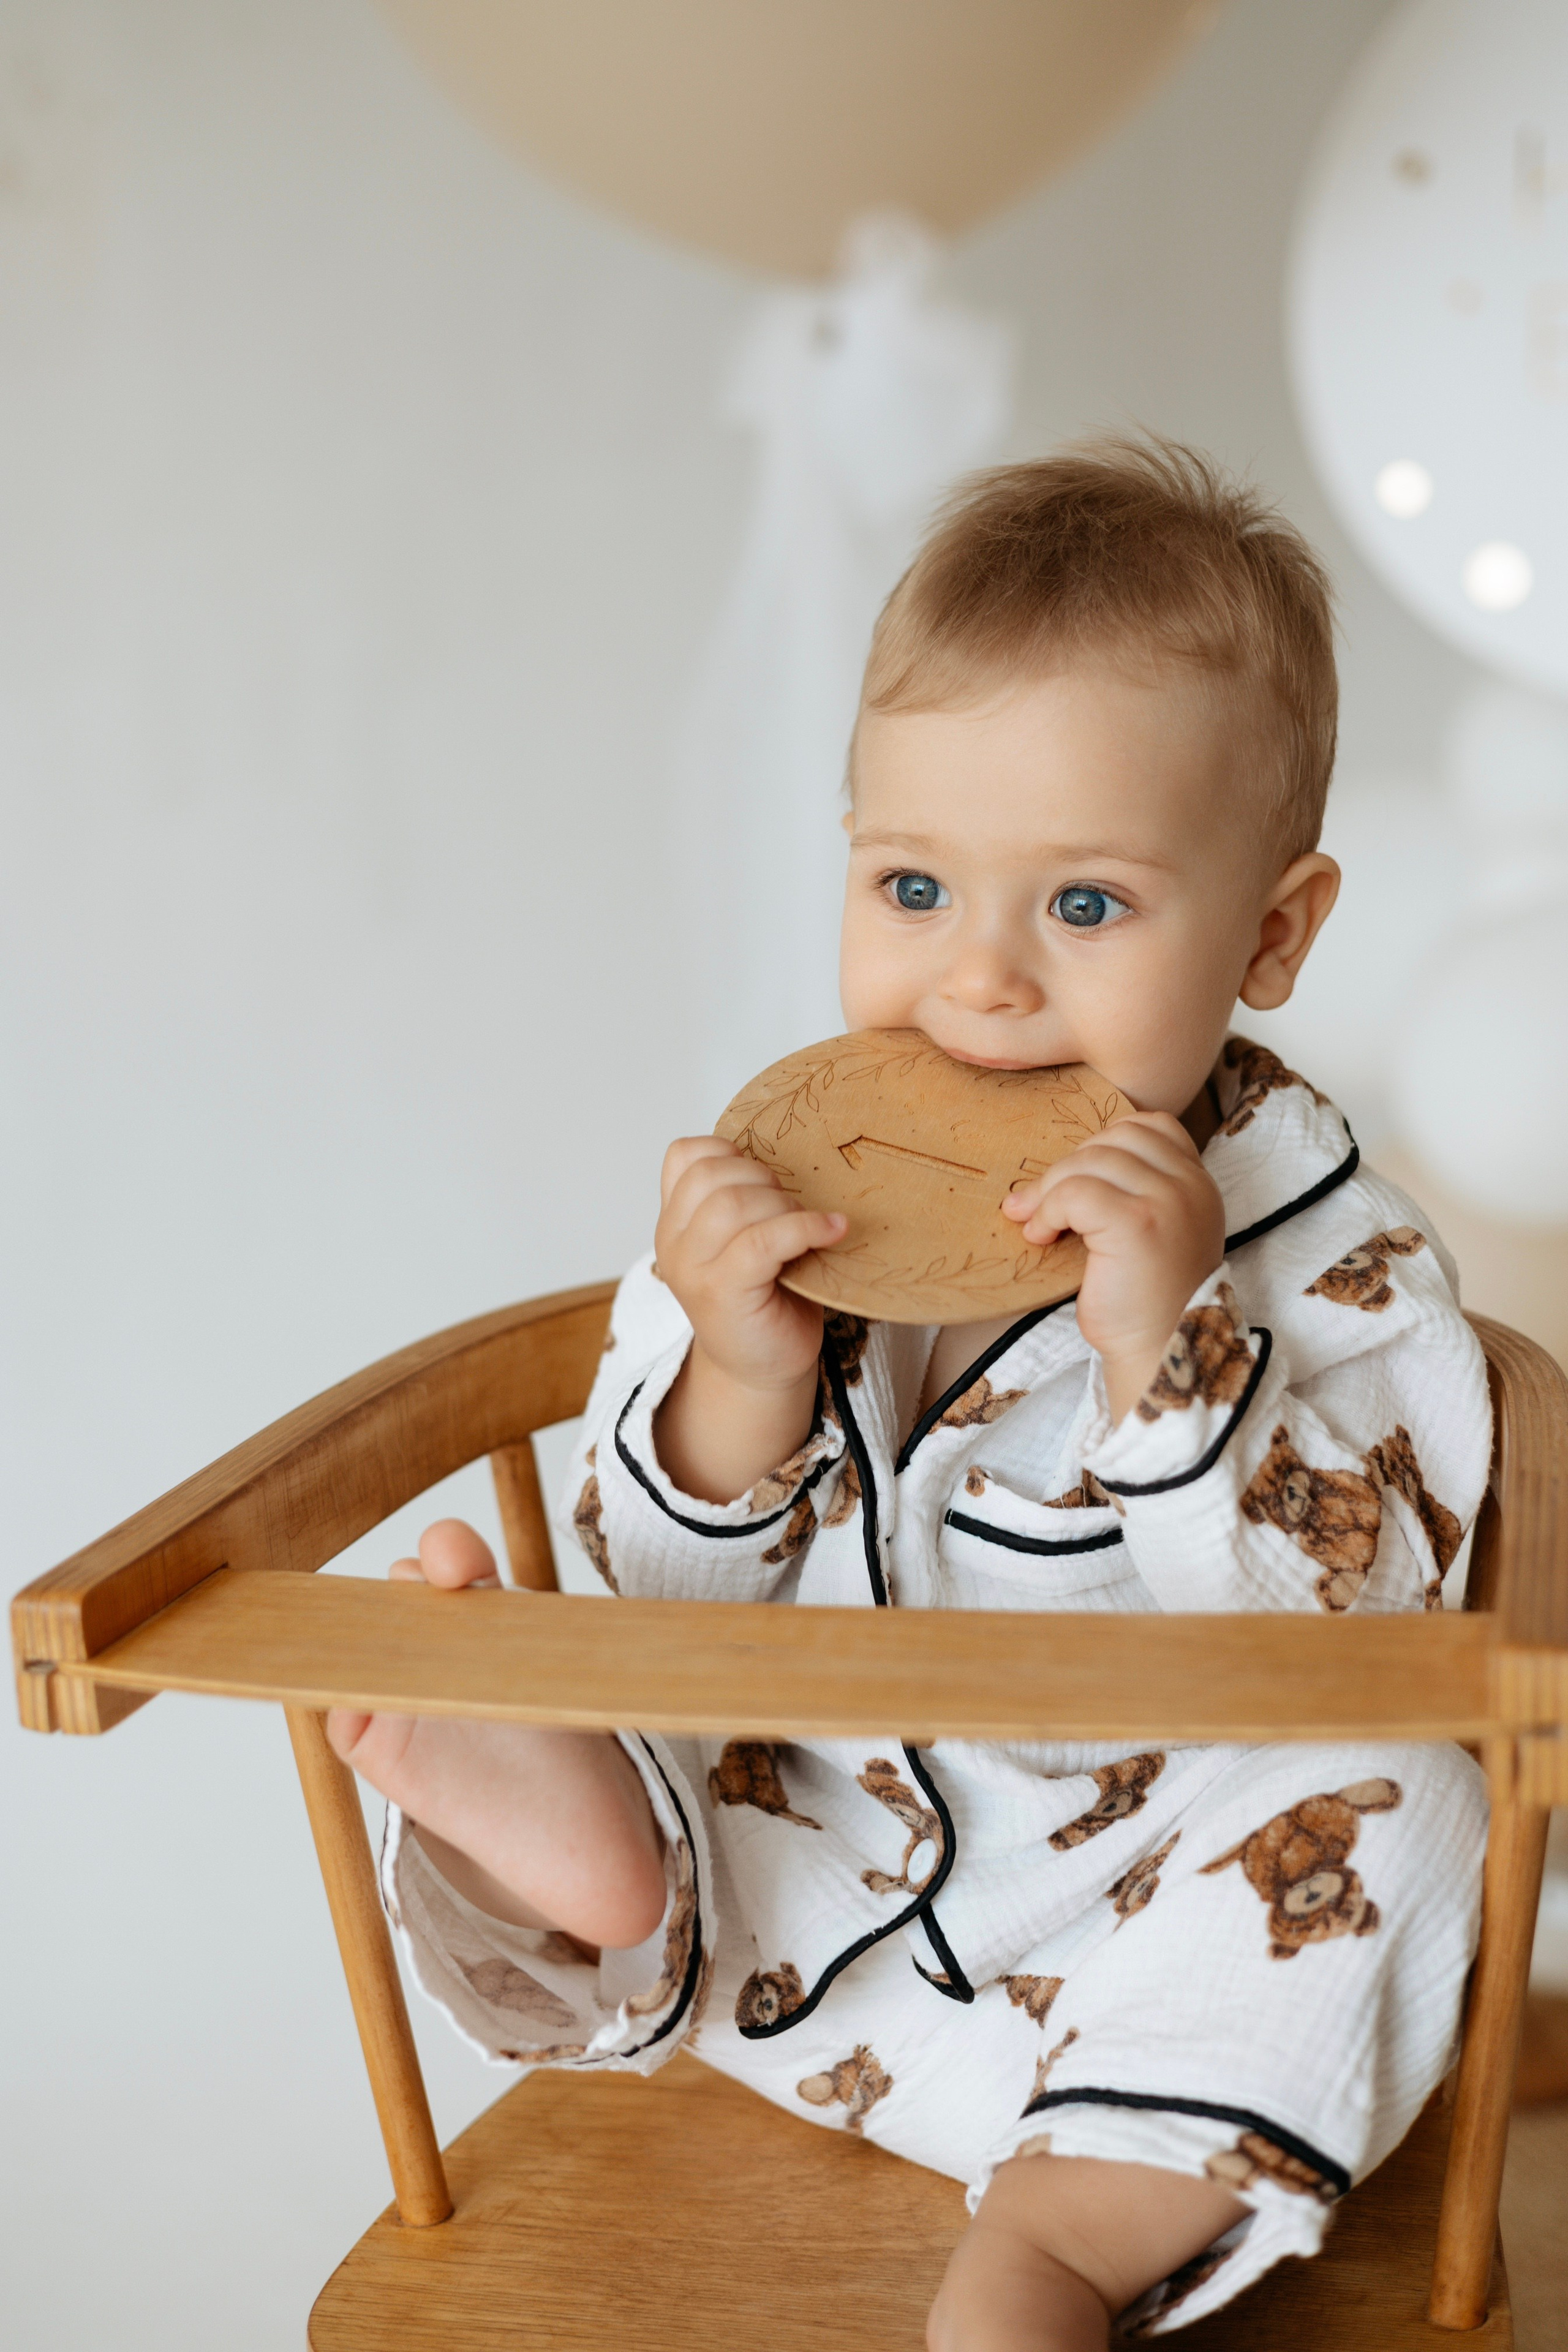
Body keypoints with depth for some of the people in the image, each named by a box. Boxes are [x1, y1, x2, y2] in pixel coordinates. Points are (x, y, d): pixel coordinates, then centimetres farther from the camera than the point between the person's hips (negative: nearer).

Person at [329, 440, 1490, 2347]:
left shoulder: (1325, 1256, -11)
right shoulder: (769, 1193, -4)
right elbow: (668, 1597, -1)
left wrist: (1170, 1353, -32)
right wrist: (736, 1386, -22)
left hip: (1155, 1894, -2)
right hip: (807, 1899, 3)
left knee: (1386, 1810, -27)